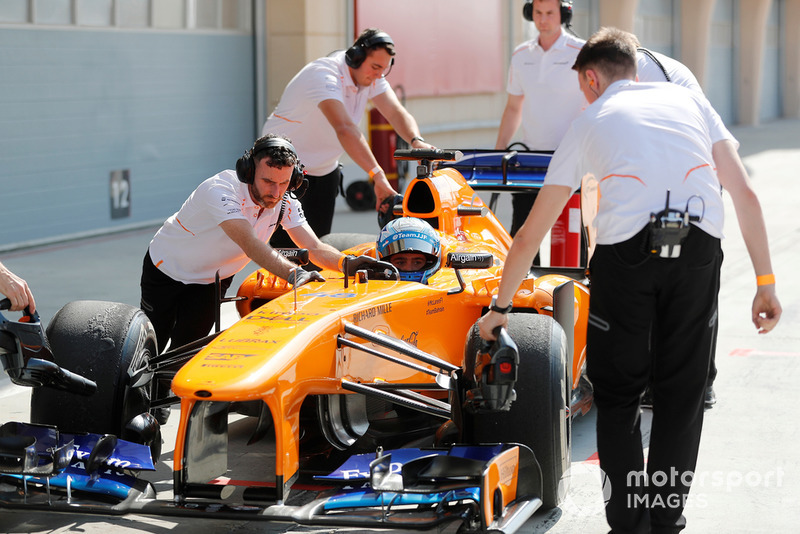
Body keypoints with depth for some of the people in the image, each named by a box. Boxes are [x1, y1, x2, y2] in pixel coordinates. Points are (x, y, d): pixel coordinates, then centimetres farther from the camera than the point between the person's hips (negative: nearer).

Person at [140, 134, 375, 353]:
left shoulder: (284, 201, -20)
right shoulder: (220, 191, -40)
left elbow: (315, 247, -24)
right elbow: (250, 244, -52)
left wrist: (346, 262, -46)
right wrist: (293, 273, -66)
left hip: (212, 280, 4)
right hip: (167, 269, -4)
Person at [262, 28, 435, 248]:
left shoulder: (371, 76, -5)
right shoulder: (325, 76, -31)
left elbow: (395, 112, -14)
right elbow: (344, 128, -44)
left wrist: (416, 140, -38)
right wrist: (378, 176, -54)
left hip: (325, 170, 8)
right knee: (288, 248, -13)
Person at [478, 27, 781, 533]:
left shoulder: (589, 121, 22)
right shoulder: (688, 98, 25)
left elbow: (530, 235, 25)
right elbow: (745, 193, 14)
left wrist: (500, 307, 35)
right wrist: (765, 281, 17)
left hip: (624, 251, -1)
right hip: (699, 248, 1)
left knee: (618, 388, 15)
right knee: (683, 389, 15)